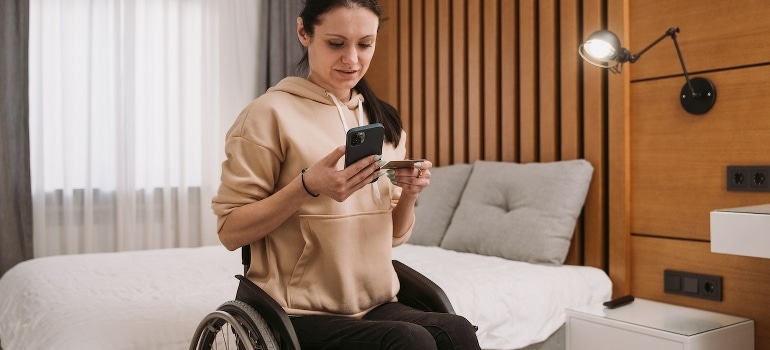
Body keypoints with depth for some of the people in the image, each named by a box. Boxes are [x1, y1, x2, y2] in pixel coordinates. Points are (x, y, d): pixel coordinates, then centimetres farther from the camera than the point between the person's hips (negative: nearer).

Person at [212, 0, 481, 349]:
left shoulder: (383, 120, 11)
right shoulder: (272, 113, -7)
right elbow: (230, 230, -7)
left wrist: (408, 194, -7)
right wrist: (307, 185, -21)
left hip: (376, 305, 5)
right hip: (301, 313, -4)